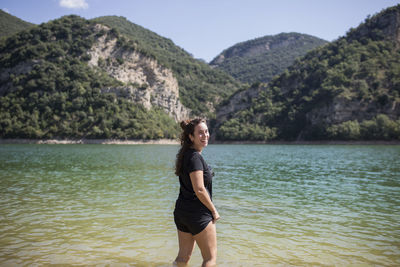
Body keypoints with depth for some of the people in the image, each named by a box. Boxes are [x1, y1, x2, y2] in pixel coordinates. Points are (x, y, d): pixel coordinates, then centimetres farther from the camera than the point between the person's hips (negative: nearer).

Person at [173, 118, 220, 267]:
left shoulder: (186, 154, 10)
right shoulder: (195, 157, -19)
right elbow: (199, 190, -22)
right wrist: (214, 211, -11)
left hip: (182, 211, 9)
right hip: (197, 213, -9)